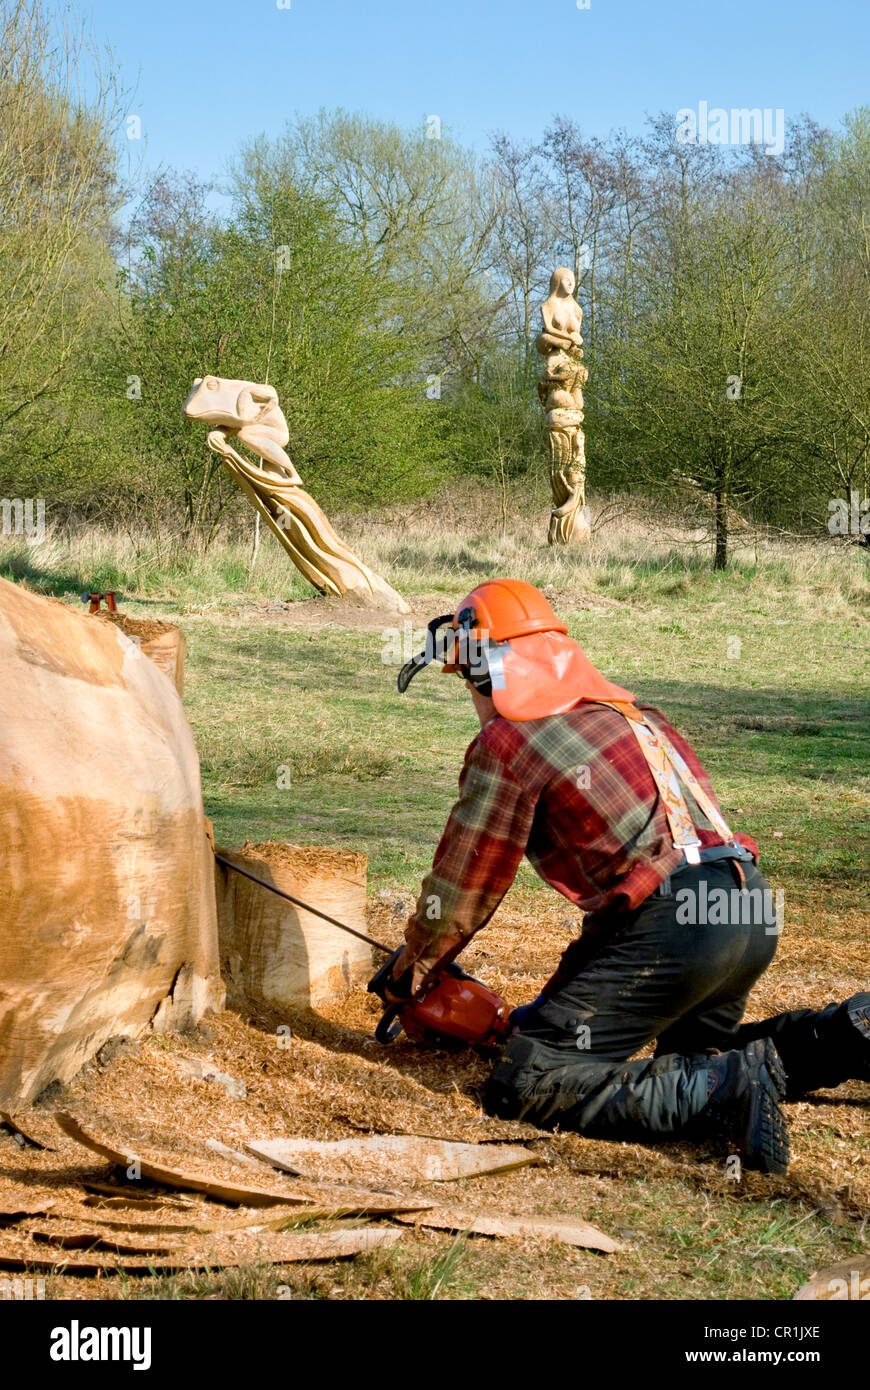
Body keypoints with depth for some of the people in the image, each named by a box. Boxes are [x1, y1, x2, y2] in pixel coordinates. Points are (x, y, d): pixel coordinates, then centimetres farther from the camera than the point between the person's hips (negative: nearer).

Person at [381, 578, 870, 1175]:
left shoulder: (506, 743, -2)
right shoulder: (628, 710, 23)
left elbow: (464, 887, 5)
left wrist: (412, 971, 25)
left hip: (674, 925, -9)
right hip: (754, 911, 9)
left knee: (525, 1087, -5)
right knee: (695, 1050, 34)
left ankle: (725, 1091, -18)